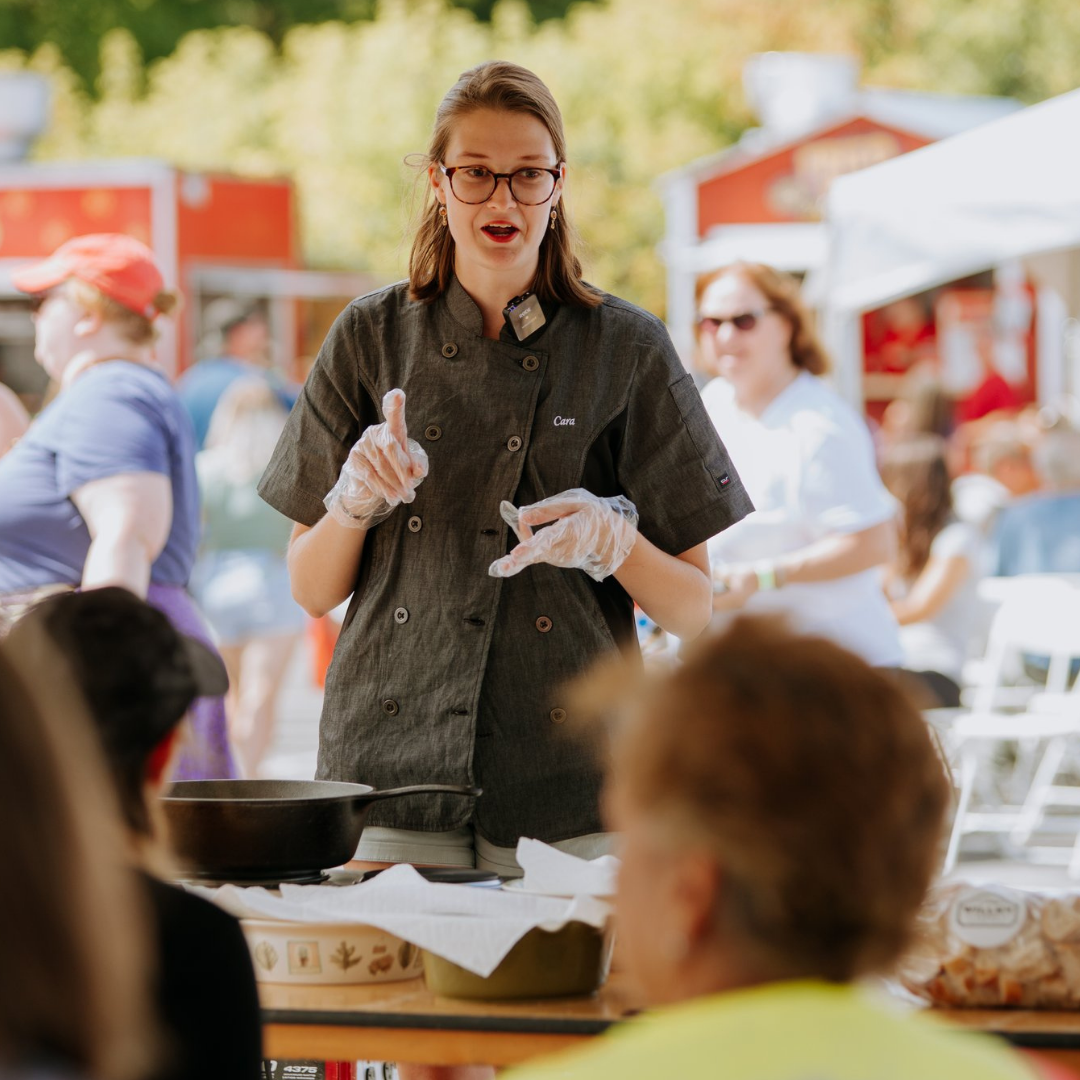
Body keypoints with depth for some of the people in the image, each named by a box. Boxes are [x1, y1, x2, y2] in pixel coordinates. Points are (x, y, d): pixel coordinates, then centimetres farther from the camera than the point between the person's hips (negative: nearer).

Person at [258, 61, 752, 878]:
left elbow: (701, 612, 2)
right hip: (393, 765, 1)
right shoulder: (372, 340, 7)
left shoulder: (625, 350, 3)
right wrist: (355, 499, -9)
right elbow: (312, 591, 10)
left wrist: (610, 540, -15)